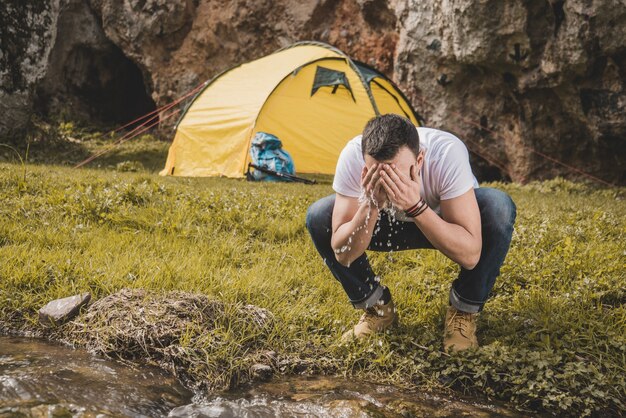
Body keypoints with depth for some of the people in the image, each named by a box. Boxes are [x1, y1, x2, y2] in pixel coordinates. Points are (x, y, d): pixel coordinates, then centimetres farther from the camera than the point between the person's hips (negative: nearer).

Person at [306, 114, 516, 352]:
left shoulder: (448, 153, -38)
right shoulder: (352, 157, -32)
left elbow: (469, 256, -38)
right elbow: (343, 255, -26)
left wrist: (416, 206, -48)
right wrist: (370, 205, -42)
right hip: (391, 223, 2)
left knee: (499, 208, -33)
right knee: (318, 216, -21)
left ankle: (464, 312, -10)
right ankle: (377, 309, 0)